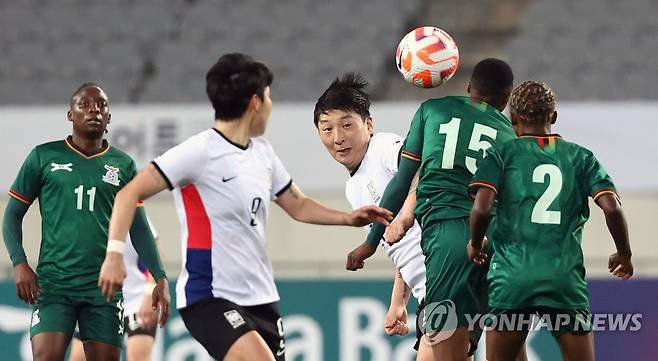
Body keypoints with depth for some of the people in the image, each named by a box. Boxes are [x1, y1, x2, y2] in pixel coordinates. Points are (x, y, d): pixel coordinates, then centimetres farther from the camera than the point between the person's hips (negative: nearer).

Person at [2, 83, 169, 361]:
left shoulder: (123, 165, 10)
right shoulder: (44, 156, 6)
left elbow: (138, 228, 13)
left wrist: (160, 278, 4)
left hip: (104, 286, 2)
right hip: (53, 283, -2)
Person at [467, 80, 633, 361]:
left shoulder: (502, 155, 6)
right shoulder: (580, 157, 10)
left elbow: (481, 208, -8)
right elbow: (612, 207, -1)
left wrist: (476, 244, 12)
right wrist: (623, 254, 14)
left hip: (512, 277, -1)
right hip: (567, 279, 1)